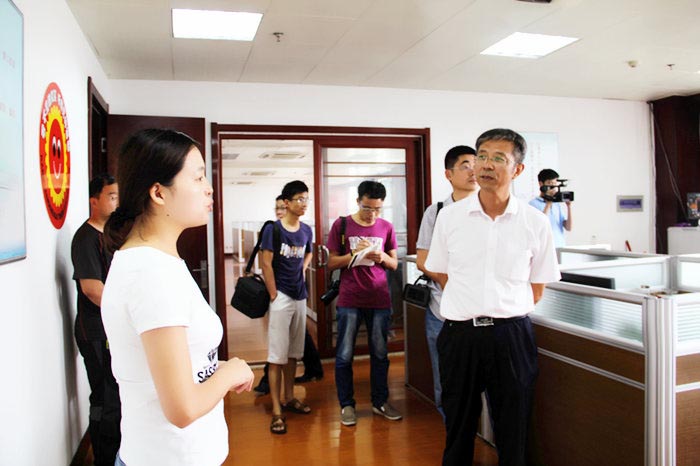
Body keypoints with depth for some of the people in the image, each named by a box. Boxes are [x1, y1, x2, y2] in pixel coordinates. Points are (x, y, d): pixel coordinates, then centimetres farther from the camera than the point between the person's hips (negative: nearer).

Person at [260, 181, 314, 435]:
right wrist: (274, 295, -14)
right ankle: (276, 411, 3)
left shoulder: (306, 230, 6)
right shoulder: (273, 229, -11)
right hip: (281, 297, -6)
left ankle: (289, 397, 31)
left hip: (300, 296, 6)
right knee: (277, 354, -3)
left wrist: (302, 269, 6)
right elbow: (266, 264, -12)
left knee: (293, 352, 16)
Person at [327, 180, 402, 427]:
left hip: (379, 299, 2)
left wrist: (382, 257, -10)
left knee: (380, 354, 10)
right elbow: (331, 263, 1)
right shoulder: (341, 225, -1)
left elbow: (394, 264, 12)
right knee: (344, 355, 4)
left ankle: (380, 402, 26)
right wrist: (354, 253, -15)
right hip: (349, 300, -2)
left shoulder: (386, 227, 6)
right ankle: (347, 405, 19)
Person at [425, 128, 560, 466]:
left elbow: (537, 287, 9)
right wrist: (468, 310, 6)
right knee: (458, 428, 14)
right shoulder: (449, 216, 1)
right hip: (459, 334, 1)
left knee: (513, 431, 12)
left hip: (511, 335, 0)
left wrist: (509, 312, 5)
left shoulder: (534, 222, -1)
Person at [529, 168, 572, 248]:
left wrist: (569, 207, -6)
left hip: (561, 247, 4)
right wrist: (548, 204, -18)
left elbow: (568, 228, 4)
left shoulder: (560, 203, 9)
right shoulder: (534, 204, -3)